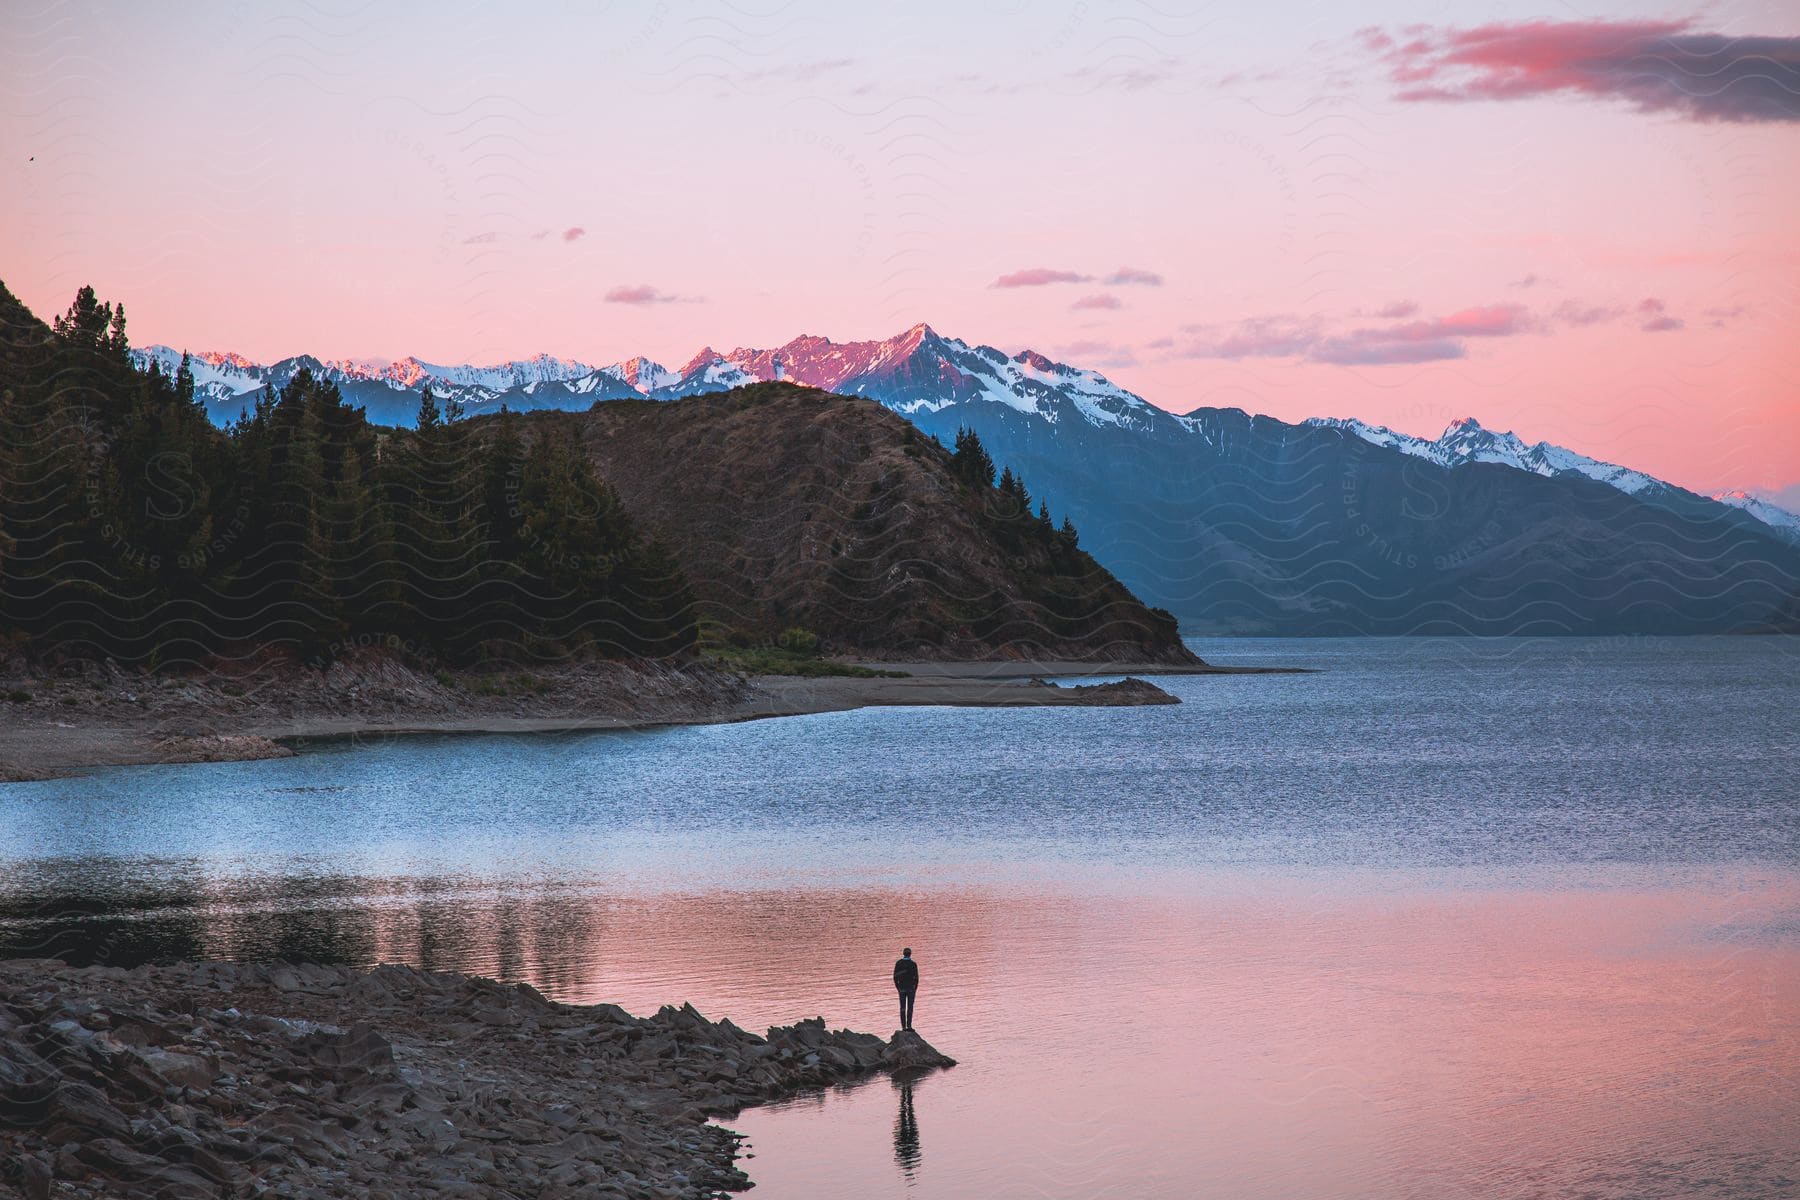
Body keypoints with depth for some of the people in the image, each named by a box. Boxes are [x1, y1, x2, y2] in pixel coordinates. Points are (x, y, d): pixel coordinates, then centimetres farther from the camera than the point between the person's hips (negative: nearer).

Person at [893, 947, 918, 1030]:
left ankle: (903, 1026, 8)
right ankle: (909, 1025, -10)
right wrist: (915, 988, 5)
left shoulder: (898, 963, -3)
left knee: (902, 1008, 9)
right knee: (910, 1007, 2)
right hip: (911, 988, -2)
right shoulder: (913, 964, -11)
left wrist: (897, 987, 11)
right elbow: (916, 977, -9)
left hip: (902, 988, 2)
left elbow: (895, 976, 0)